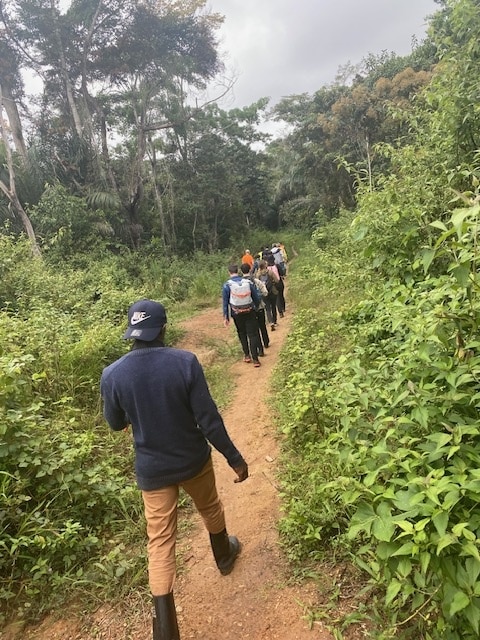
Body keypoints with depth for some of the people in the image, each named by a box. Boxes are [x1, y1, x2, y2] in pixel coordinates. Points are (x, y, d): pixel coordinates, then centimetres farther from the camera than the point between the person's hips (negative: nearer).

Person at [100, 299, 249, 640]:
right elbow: (209, 418, -19)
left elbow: (116, 424, 1)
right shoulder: (185, 361, -21)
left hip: (152, 470, 0)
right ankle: (224, 555, 55)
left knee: (160, 541, 13)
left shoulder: (112, 374, -16)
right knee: (211, 508, 29)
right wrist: (235, 457, -7)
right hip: (194, 460, 0)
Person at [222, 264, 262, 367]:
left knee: (242, 334, 20)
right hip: (249, 312, 0)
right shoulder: (248, 282, -6)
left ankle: (247, 355, 24)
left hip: (237, 314, 0)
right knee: (252, 334, 5)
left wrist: (226, 317, 1)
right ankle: (255, 359, 3)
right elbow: (256, 297, 0)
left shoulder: (227, 285, -10)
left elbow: (225, 302, -6)